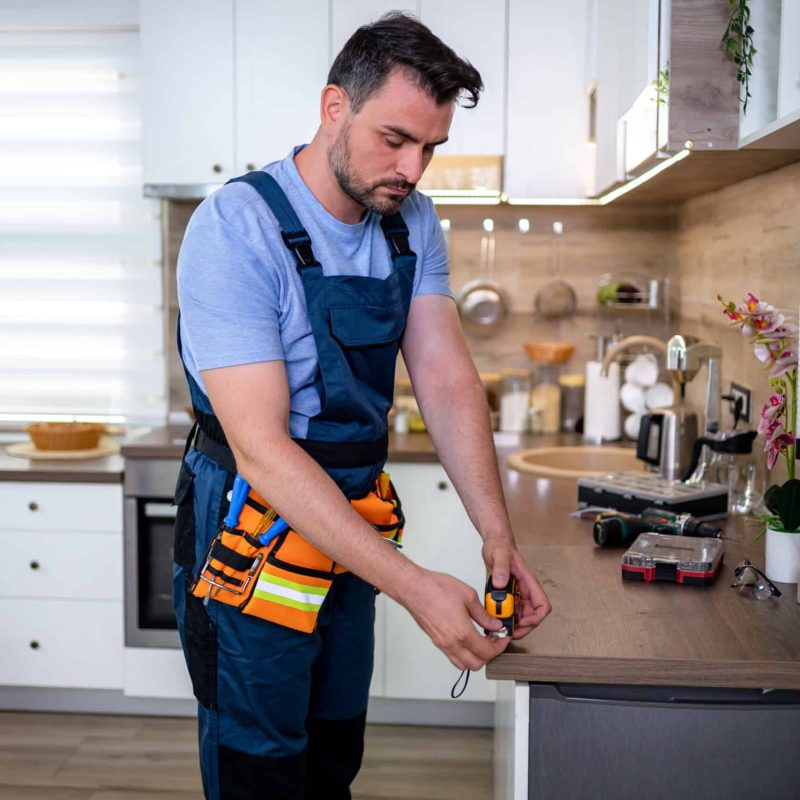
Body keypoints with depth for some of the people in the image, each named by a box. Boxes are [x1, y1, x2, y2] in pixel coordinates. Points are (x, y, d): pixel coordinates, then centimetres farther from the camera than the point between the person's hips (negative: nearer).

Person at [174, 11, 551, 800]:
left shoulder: (413, 224, -1)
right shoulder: (235, 228, -23)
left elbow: (447, 380, -5)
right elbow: (260, 446, -29)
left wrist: (498, 537, -17)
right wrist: (413, 586, -33)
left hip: (350, 529, 6)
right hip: (251, 535, -6)